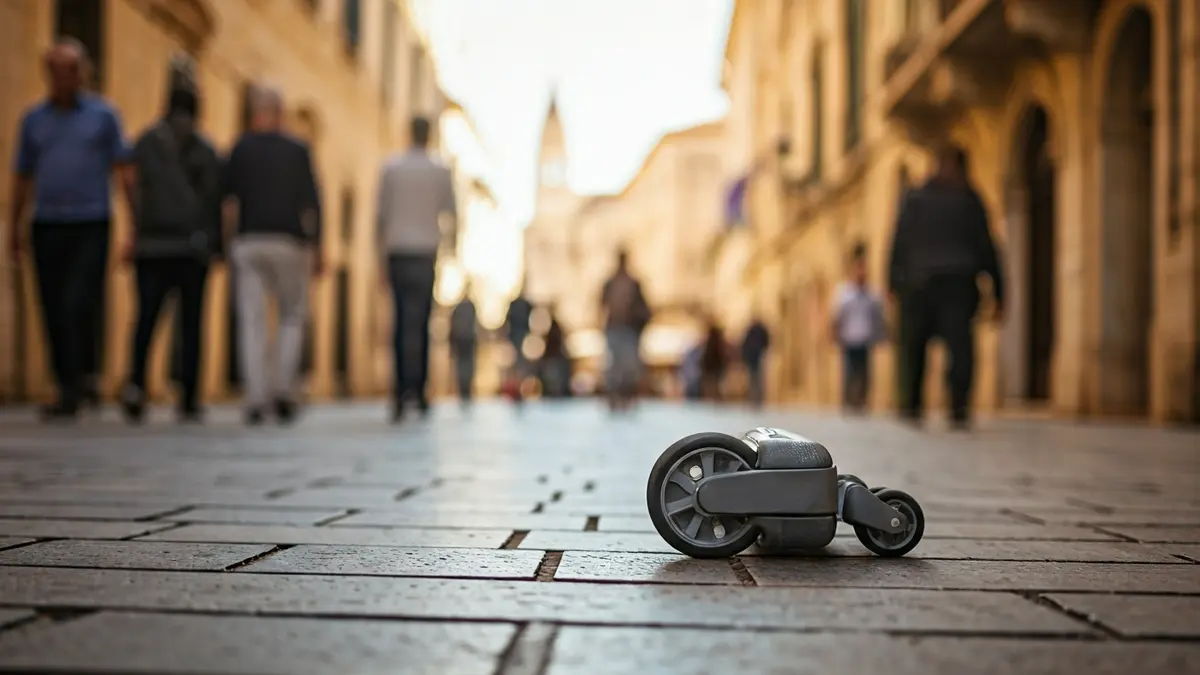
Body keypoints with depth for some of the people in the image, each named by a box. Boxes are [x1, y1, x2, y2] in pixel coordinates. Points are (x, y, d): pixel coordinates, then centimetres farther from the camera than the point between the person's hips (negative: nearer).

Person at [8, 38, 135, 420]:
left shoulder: (103, 115, 2)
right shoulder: (33, 119, 10)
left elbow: (125, 173, 0)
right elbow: (23, 176, 15)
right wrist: (14, 228, 10)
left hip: (91, 227, -3)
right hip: (47, 228, 3)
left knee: (79, 307, -15)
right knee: (55, 313, 3)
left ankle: (74, 389, -12)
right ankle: (68, 392, 13)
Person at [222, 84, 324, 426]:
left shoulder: (241, 148, 3)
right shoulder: (298, 151, 3)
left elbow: (224, 194, 0)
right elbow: (312, 201, -1)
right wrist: (317, 248, 2)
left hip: (248, 242, 0)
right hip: (289, 243, 0)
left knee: (252, 321, 2)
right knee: (293, 317, 12)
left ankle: (256, 398, -3)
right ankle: (284, 387, -1)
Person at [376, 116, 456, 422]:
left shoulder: (390, 167, 4)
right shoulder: (441, 171, 2)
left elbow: (381, 215, 3)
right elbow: (452, 212, 7)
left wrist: (383, 258, 8)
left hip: (397, 250, 1)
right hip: (426, 251, -1)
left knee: (401, 321, 6)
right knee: (419, 322, 0)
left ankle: (401, 388, 2)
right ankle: (416, 387, -3)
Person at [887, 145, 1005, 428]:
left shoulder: (915, 198, 8)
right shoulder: (971, 200, 8)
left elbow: (900, 243, 3)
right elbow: (986, 248, 6)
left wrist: (894, 284, 6)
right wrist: (998, 293, 8)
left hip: (922, 282, 1)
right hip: (961, 284, -1)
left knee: (916, 344, 14)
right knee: (960, 344, -6)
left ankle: (912, 405, 14)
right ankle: (959, 407, -19)